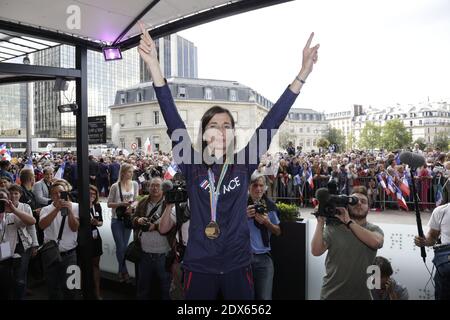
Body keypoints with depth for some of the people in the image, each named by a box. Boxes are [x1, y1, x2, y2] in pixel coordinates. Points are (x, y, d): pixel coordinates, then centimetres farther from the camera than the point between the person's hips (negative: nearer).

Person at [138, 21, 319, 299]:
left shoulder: (244, 165, -3)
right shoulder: (192, 166, -5)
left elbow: (272, 121, -8)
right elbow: (173, 120, -16)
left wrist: (303, 73, -12)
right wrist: (154, 66, -25)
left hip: (237, 265, 1)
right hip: (200, 266, -1)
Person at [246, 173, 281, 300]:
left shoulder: (270, 205, 4)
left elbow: (278, 232, 10)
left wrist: (267, 222, -9)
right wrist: (244, 216, -18)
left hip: (263, 257, 2)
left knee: (265, 297, 2)